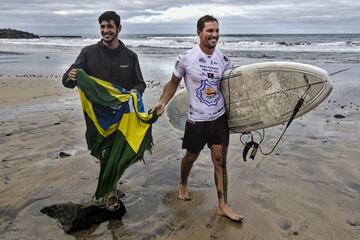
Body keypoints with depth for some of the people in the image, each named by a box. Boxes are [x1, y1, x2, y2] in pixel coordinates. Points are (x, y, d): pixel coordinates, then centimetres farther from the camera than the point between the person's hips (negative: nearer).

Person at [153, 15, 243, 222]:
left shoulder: (224, 59, 1)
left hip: (220, 117, 3)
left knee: (220, 161, 4)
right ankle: (183, 185, 46)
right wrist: (162, 102, -9)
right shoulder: (186, 58, -10)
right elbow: (173, 83, 2)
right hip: (197, 120, -2)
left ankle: (223, 205, 14)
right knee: (191, 157, 15)